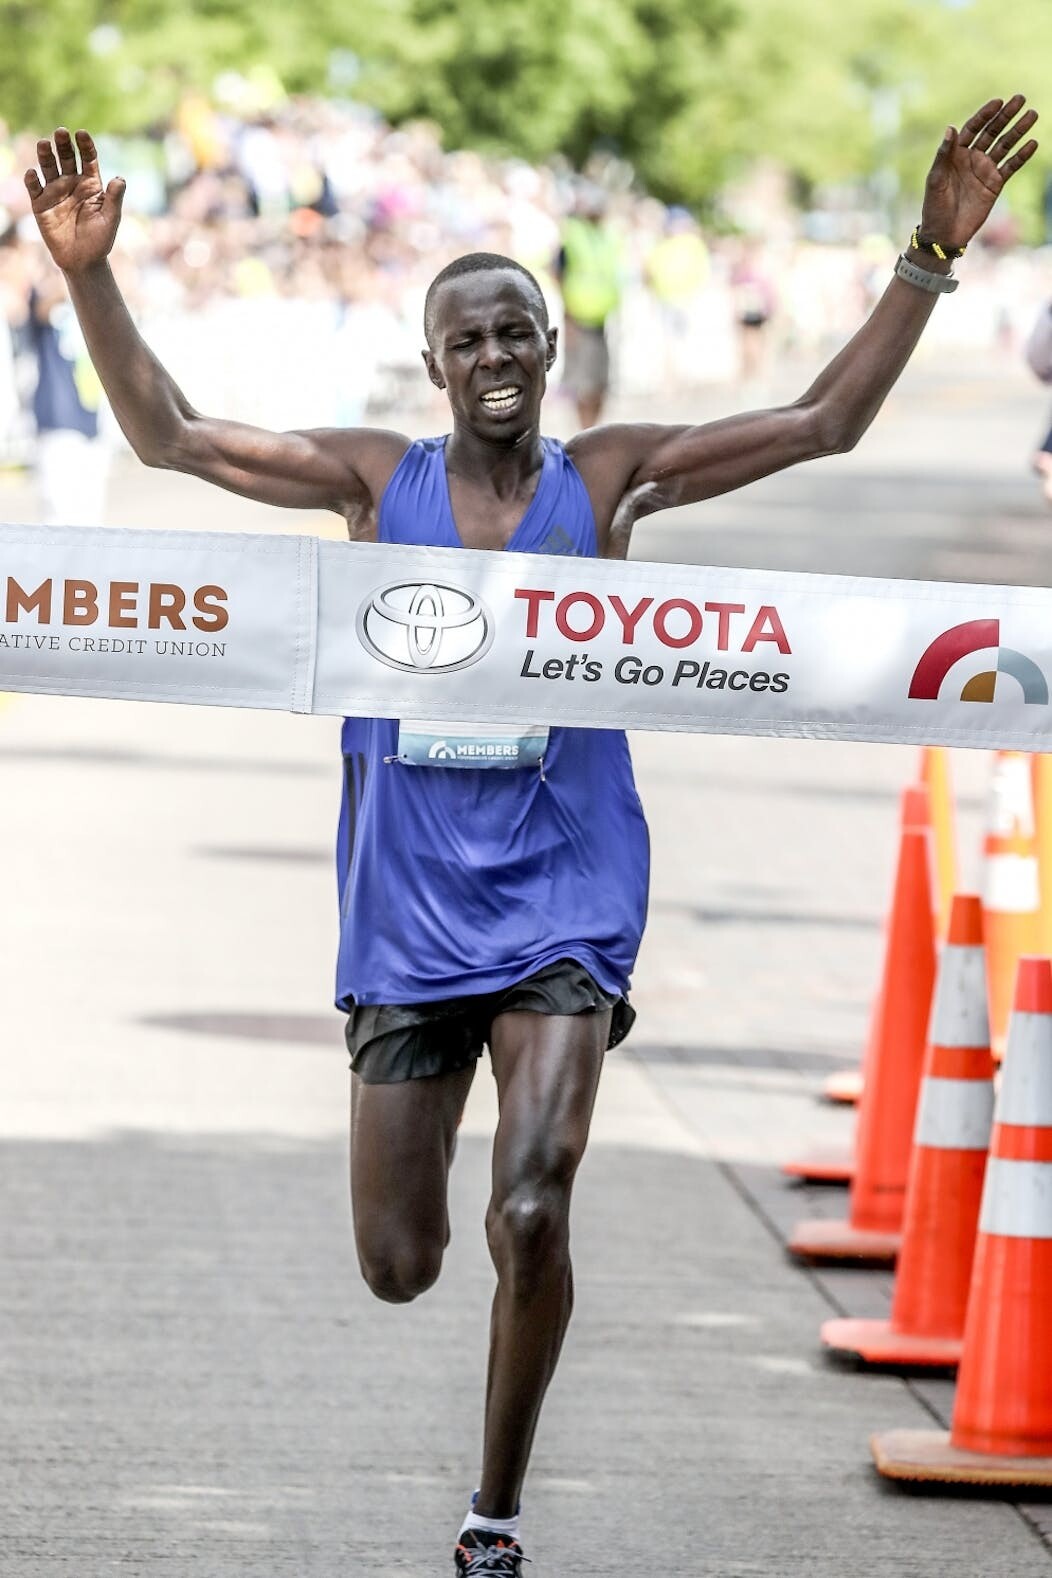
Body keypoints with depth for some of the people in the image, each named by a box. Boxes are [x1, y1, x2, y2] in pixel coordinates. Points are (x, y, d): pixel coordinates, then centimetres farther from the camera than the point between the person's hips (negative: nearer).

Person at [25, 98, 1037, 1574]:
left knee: (530, 1218, -19)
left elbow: (822, 420, 0)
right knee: (399, 1267, 5)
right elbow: (170, 435, 1)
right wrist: (90, 277, -11)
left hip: (562, 907, -1)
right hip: (409, 912, 2)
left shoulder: (607, 478, 1)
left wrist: (931, 255, -8)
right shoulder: (375, 479, 2)